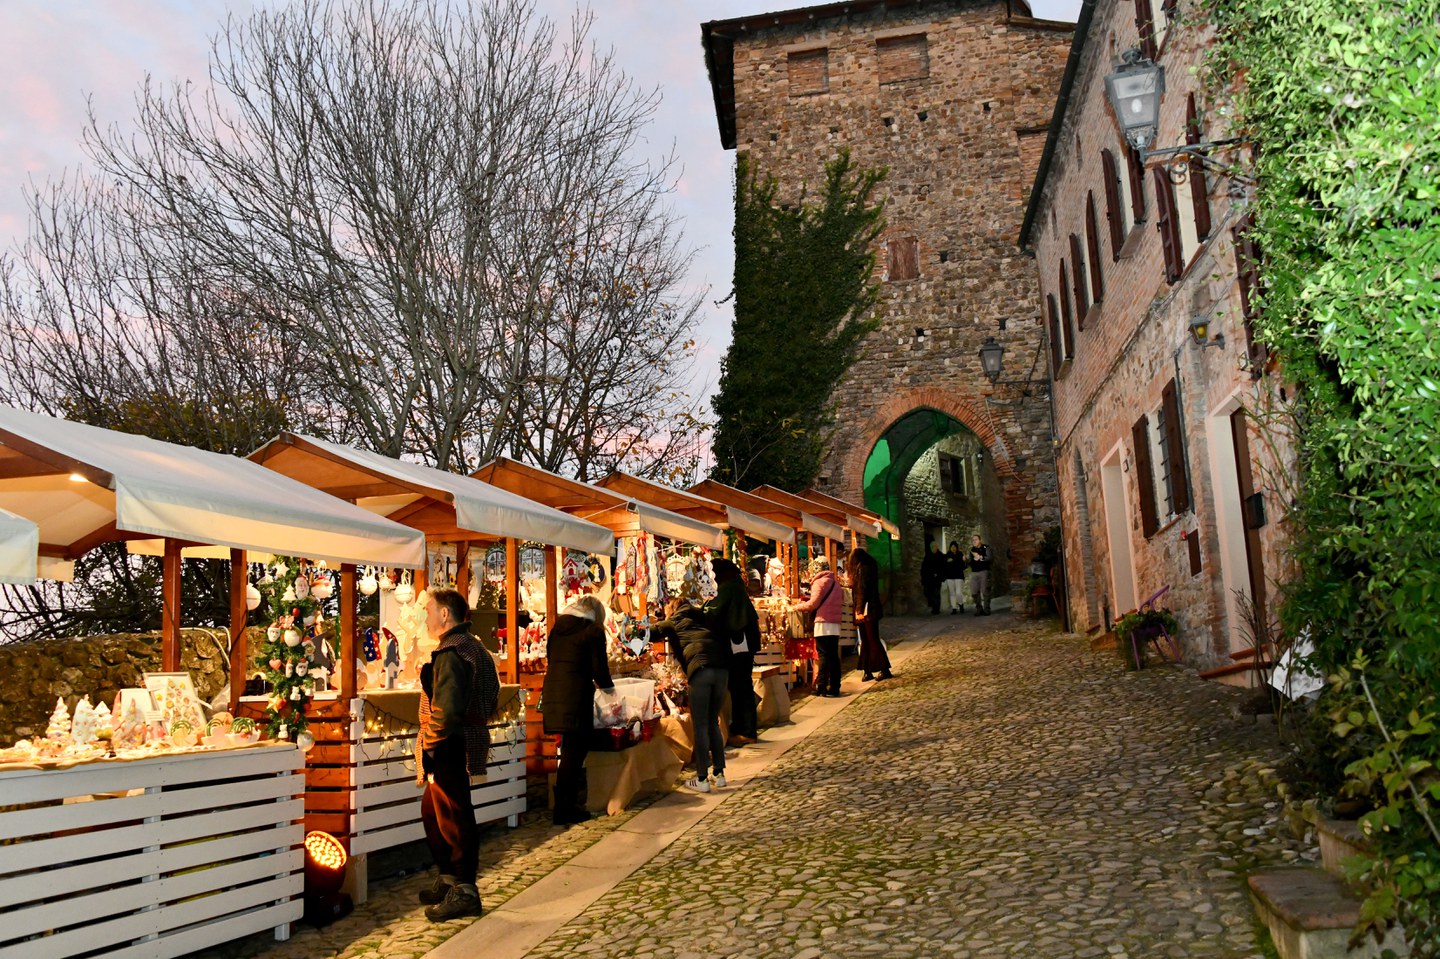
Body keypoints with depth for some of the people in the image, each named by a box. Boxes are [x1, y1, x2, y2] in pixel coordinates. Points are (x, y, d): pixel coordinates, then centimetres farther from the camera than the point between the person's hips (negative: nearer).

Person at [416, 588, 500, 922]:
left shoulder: (451, 652, -19)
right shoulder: (474, 648, 14)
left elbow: (447, 708, -27)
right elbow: (490, 698, 18)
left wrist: (429, 744, -15)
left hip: (450, 748, -11)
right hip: (467, 741, 11)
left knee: (454, 818, -1)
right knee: (432, 811, 22)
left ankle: (464, 893, 9)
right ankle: (448, 879, 32)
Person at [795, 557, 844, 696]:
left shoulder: (819, 582, -5)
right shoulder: (835, 582, 17)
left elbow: (813, 604, -11)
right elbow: (841, 602, 17)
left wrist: (799, 606, 5)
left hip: (823, 624, -7)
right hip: (835, 624, 7)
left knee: (823, 655, -6)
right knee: (834, 655, 8)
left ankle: (821, 687, -7)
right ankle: (834, 687, 9)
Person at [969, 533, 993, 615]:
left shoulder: (985, 548, 1)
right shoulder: (972, 550, 17)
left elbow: (989, 558, -12)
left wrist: (980, 557, -27)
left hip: (984, 571, -5)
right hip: (974, 572, 5)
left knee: (985, 591, -8)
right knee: (974, 592, -1)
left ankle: (986, 609, -2)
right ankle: (979, 609, 11)